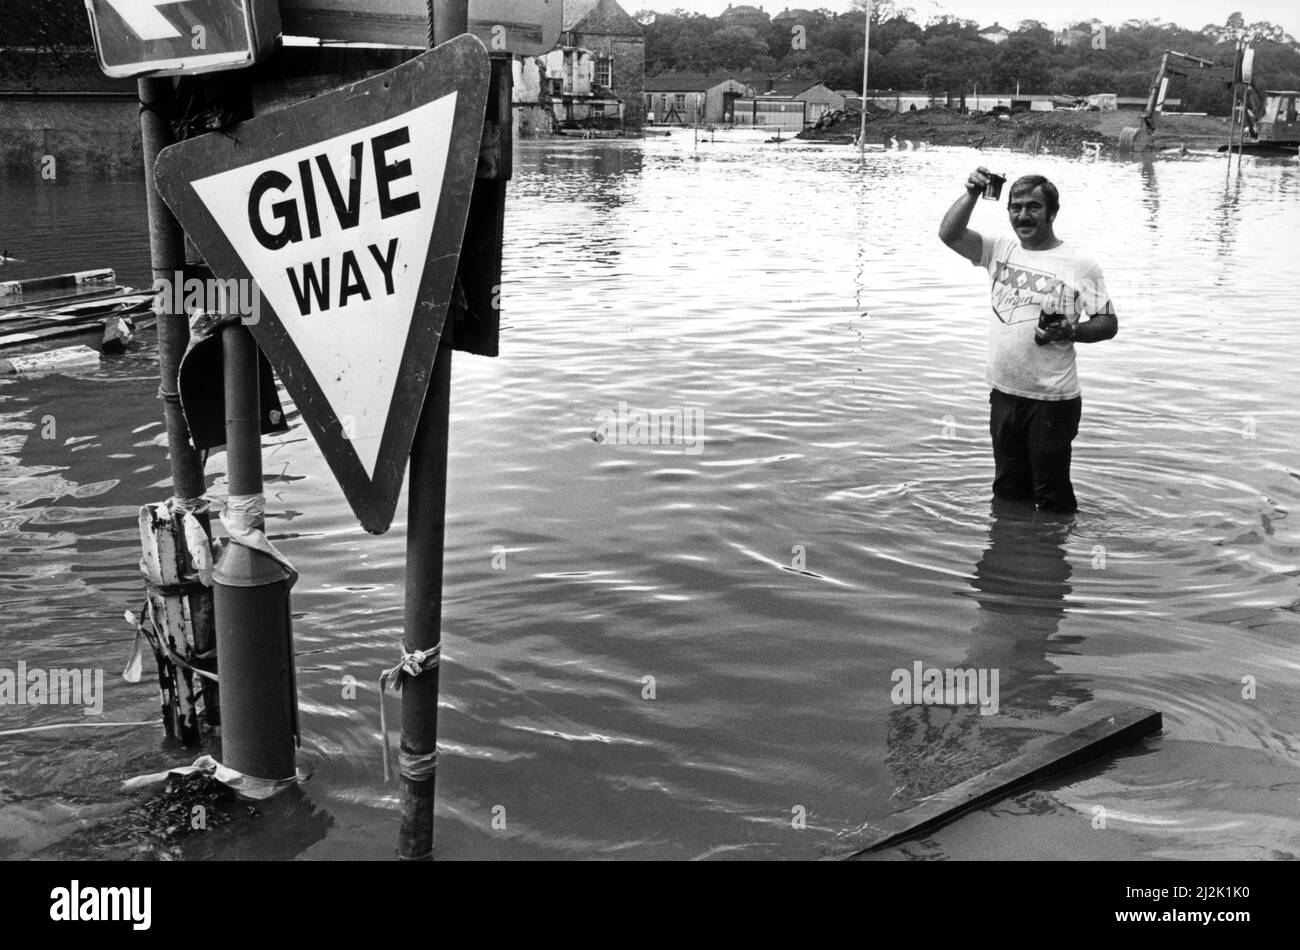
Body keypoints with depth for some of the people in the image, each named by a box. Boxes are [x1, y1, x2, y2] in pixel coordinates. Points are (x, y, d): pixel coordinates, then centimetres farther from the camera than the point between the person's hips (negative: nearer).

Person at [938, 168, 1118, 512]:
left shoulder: (1080, 265, -6)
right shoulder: (999, 250, 7)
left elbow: (1108, 322, -3)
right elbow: (949, 234, -5)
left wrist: (1070, 332, -20)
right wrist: (972, 194, -17)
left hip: (1052, 400, -5)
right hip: (1003, 394, 5)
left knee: (1052, 497, 4)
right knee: (1007, 493, 19)